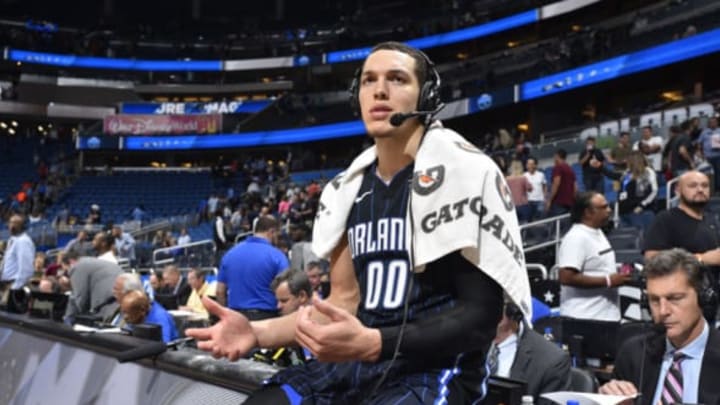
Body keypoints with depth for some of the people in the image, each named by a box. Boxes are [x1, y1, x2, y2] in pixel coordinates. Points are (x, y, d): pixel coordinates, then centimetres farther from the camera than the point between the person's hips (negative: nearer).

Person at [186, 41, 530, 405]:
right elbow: (345, 299, 14)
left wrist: (373, 343, -25)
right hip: (359, 364, 6)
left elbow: (481, 314, -13)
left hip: (435, 371, -6)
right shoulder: (349, 189, 11)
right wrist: (258, 332, -1)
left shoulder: (463, 173, -9)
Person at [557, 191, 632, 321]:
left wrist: (618, 277, 7)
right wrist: (608, 281, -21)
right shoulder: (576, 238, -18)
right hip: (585, 318, -10)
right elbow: (567, 278, -27)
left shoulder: (597, 232, 13)